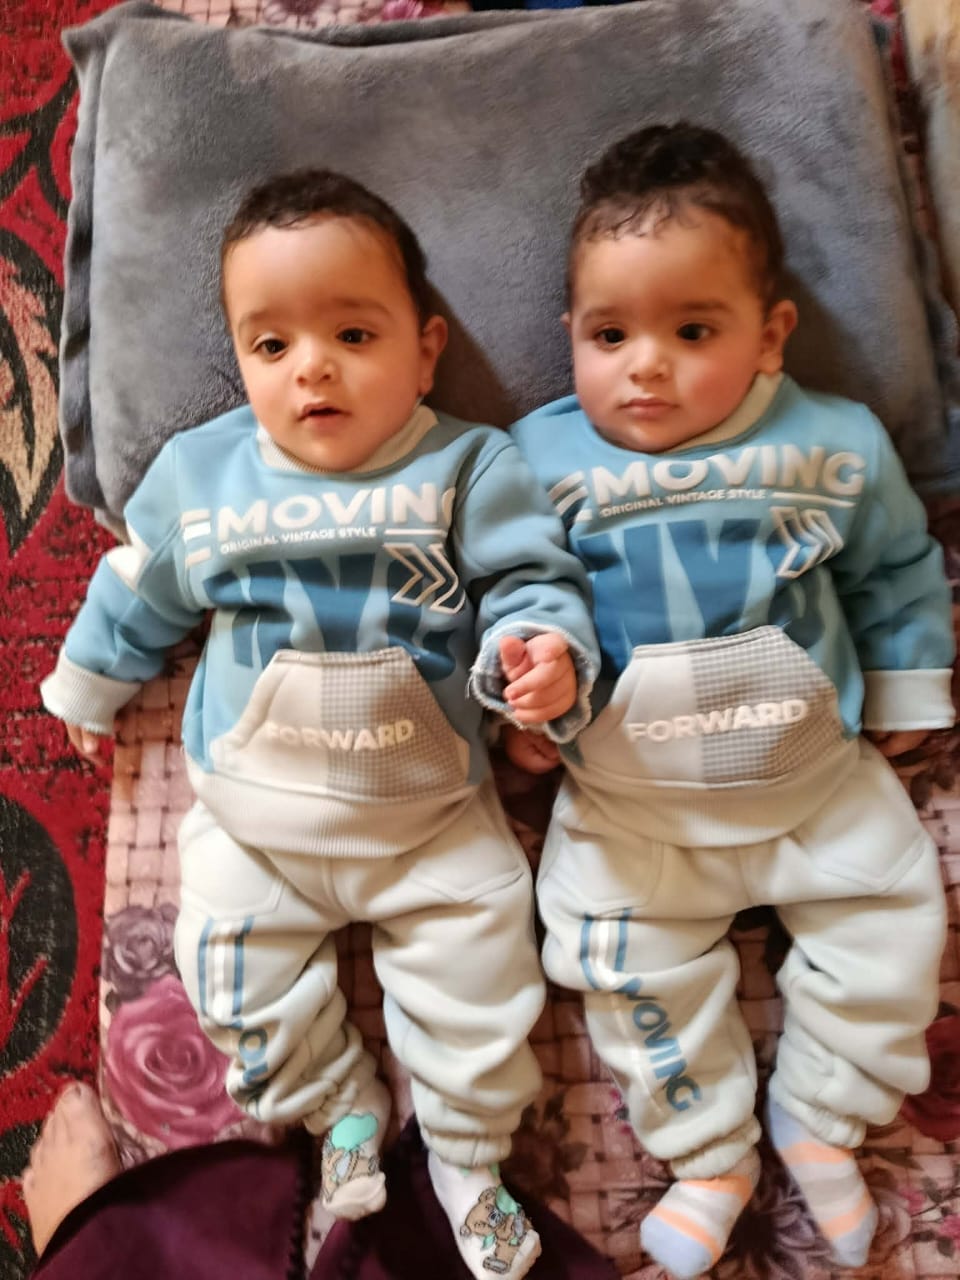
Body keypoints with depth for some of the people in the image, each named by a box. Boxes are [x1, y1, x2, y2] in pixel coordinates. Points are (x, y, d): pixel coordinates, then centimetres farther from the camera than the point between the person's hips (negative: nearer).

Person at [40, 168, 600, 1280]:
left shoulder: (470, 466, -10)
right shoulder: (198, 471, -2)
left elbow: (530, 581, -10)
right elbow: (140, 593, 12)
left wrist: (543, 654, -32)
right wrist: (86, 683, 23)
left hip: (432, 812, -2)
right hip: (250, 813, 3)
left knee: (480, 982, 2)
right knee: (239, 979, 8)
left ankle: (467, 1153, 31)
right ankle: (342, 1109, 36)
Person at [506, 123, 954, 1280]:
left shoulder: (837, 445, -6)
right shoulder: (539, 458, -9)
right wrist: (522, 704, -5)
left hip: (821, 776, 2)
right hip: (629, 803, -1)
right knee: (629, 967, 1)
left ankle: (819, 1120, 31)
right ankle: (710, 1156, 26)